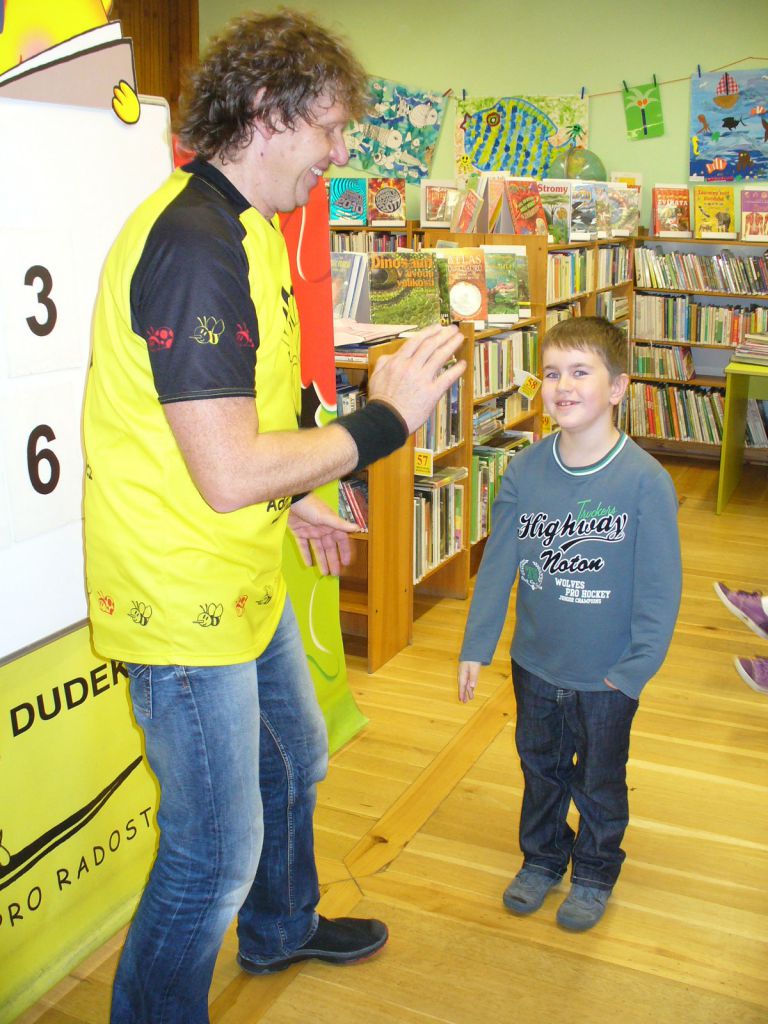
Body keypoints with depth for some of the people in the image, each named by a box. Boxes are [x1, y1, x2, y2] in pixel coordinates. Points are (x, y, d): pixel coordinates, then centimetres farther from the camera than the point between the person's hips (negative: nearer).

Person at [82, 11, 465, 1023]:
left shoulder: (242, 229, 10)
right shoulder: (192, 245, -25)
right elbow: (227, 475, -29)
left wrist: (295, 499, 16)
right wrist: (382, 419, -20)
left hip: (243, 577, 11)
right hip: (182, 597, -11)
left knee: (293, 758, 28)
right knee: (215, 853, 3)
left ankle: (281, 928, 54)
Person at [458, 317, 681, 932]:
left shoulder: (646, 481, -19)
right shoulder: (524, 472, -9)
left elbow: (660, 588, -14)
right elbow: (498, 563, -3)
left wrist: (634, 668, -14)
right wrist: (477, 647, -2)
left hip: (606, 674, -3)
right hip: (535, 663, 3)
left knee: (600, 782, 18)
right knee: (541, 769, 23)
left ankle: (595, 874, 43)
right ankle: (542, 859, 47)